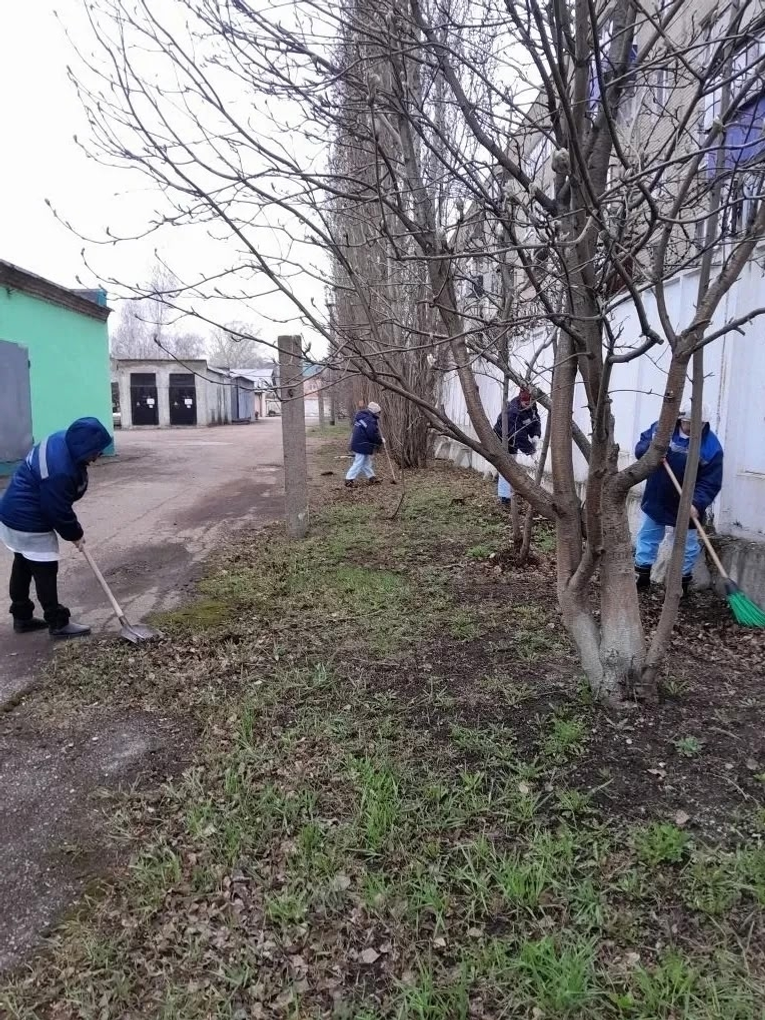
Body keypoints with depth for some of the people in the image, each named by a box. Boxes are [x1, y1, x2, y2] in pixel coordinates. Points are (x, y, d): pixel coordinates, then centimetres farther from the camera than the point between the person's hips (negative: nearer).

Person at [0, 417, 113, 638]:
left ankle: (22, 617, 34)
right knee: (45, 571, 1)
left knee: (23, 566, 20)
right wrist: (74, 534, -6)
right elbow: (58, 511, -23)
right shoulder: (59, 471, -35)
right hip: (29, 523, -10)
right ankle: (58, 623, 13)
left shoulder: (62, 441, -5)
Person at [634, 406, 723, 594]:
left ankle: (682, 583, 33)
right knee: (647, 537, 16)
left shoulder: (711, 447, -20)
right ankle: (641, 577, 32)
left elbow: (710, 483, -20)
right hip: (656, 500, 3)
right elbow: (640, 448, -4)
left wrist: (697, 503, -36)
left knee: (686, 546, 13)